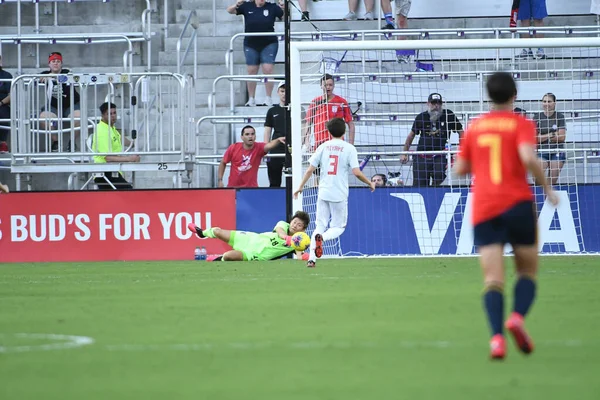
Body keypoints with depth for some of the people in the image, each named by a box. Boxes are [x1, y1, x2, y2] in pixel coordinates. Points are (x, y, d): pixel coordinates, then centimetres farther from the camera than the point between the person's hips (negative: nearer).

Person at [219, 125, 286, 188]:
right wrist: (220, 180, 1)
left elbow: (269, 145, -34)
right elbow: (223, 163, 5)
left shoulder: (259, 148, -11)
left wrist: (278, 140, -55)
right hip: (233, 186, 1)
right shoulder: (233, 148, -8)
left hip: (251, 187, -1)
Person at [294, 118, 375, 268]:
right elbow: (356, 172, -10)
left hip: (323, 192, 3)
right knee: (338, 227, 9)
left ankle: (312, 258, -6)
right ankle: (322, 237, -24)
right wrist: (370, 183, 6)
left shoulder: (323, 147, 5)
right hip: (340, 194, -3)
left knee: (320, 225, 10)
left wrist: (300, 187, 13)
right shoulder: (349, 148, -3)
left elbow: (310, 169, 3)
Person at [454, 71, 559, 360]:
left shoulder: (475, 127, 12)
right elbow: (528, 157, -18)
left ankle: (496, 336, -25)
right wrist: (547, 188, -5)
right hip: (517, 203, -2)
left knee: (493, 279, -5)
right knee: (528, 271, 13)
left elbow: (460, 169, 17)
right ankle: (518, 316, -15)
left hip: (483, 210, 2)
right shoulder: (522, 125, 0)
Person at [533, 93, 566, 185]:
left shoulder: (559, 116, 2)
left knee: (553, 181, -6)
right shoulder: (537, 117, 4)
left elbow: (562, 137, -6)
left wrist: (542, 137, -6)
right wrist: (551, 134, -11)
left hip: (557, 152, 0)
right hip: (541, 152, 0)